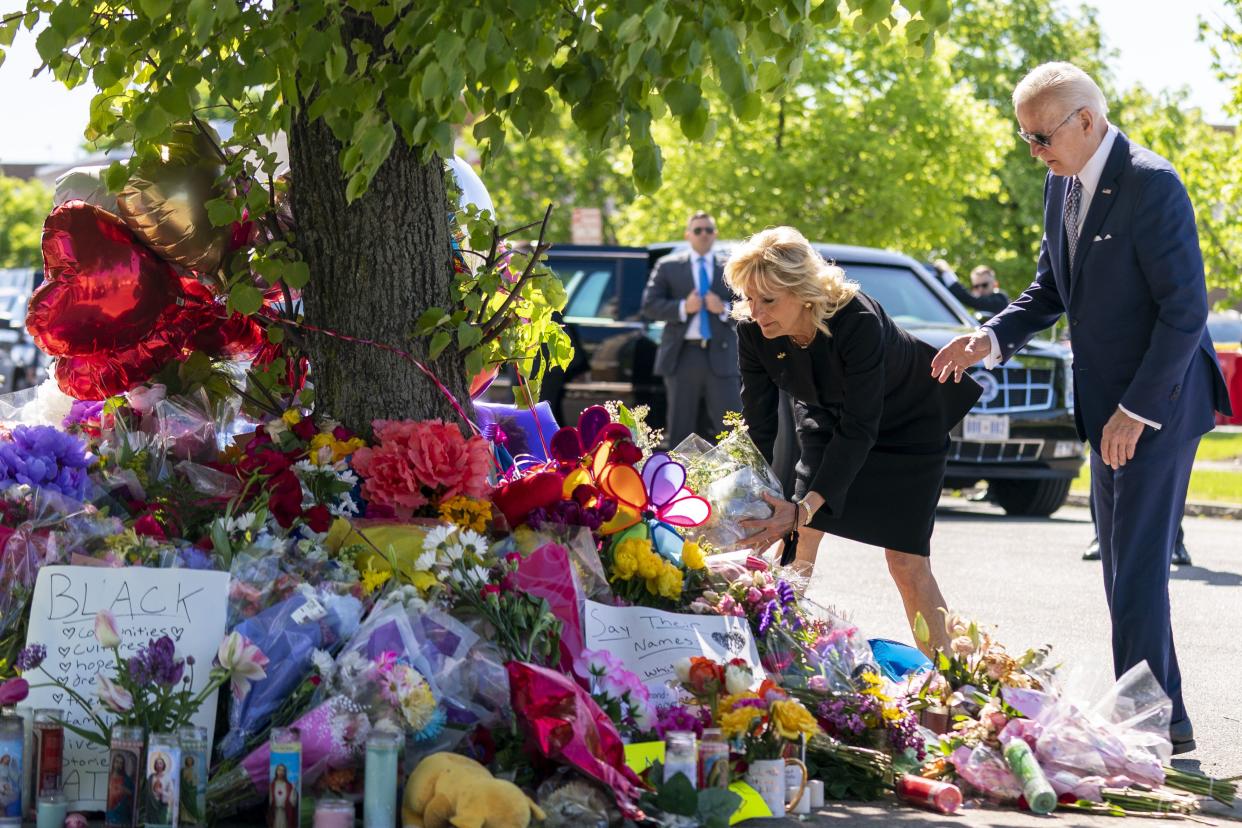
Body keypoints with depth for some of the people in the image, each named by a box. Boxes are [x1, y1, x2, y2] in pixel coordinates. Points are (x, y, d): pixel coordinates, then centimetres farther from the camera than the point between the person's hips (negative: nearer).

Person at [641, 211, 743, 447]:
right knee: (680, 428, 4)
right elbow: (649, 305, 0)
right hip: (682, 356, 0)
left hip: (720, 357, 0)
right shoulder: (668, 266, 9)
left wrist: (724, 309, -13)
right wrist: (682, 308, -14)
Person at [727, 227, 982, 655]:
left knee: (906, 560, -10)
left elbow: (859, 431, -38)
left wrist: (805, 507, -46)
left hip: (907, 424, -5)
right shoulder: (753, 332, -23)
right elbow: (757, 427, -17)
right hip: (828, 419, 5)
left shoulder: (858, 321, -39)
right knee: (799, 539, -7)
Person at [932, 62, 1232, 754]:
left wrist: (1137, 409, -19)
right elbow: (1051, 291, 18)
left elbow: (1186, 310, -19)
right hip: (1112, 406, 9)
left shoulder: (1151, 185, -18)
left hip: (1159, 402, -9)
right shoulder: (1062, 185, 9)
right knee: (1123, 566, 11)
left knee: (1140, 565, -10)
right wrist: (991, 340, 0)